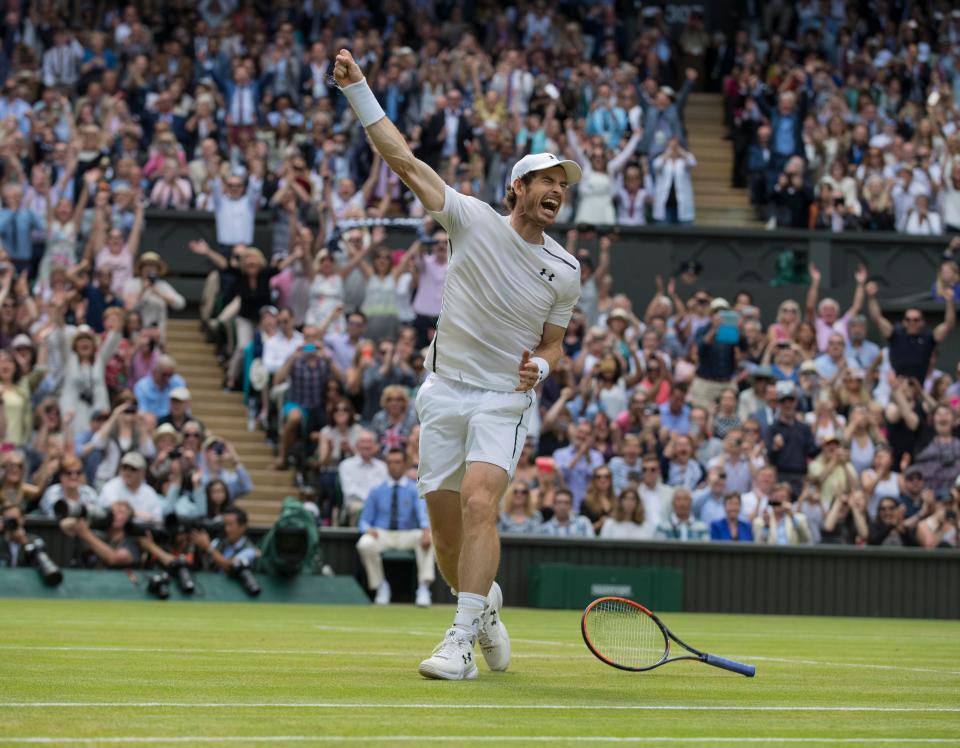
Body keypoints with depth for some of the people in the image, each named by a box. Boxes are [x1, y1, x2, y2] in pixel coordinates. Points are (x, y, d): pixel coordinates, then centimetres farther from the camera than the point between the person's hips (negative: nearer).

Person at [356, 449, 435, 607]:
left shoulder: (415, 489, 6)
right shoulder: (377, 491, 14)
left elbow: (423, 511, -13)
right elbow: (365, 520, 13)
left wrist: (426, 530, -36)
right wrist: (368, 529, -14)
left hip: (408, 535, -1)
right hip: (382, 534, 1)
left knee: (428, 539, -34)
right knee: (364, 544, -33)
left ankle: (423, 587, -34)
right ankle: (380, 585, -14)